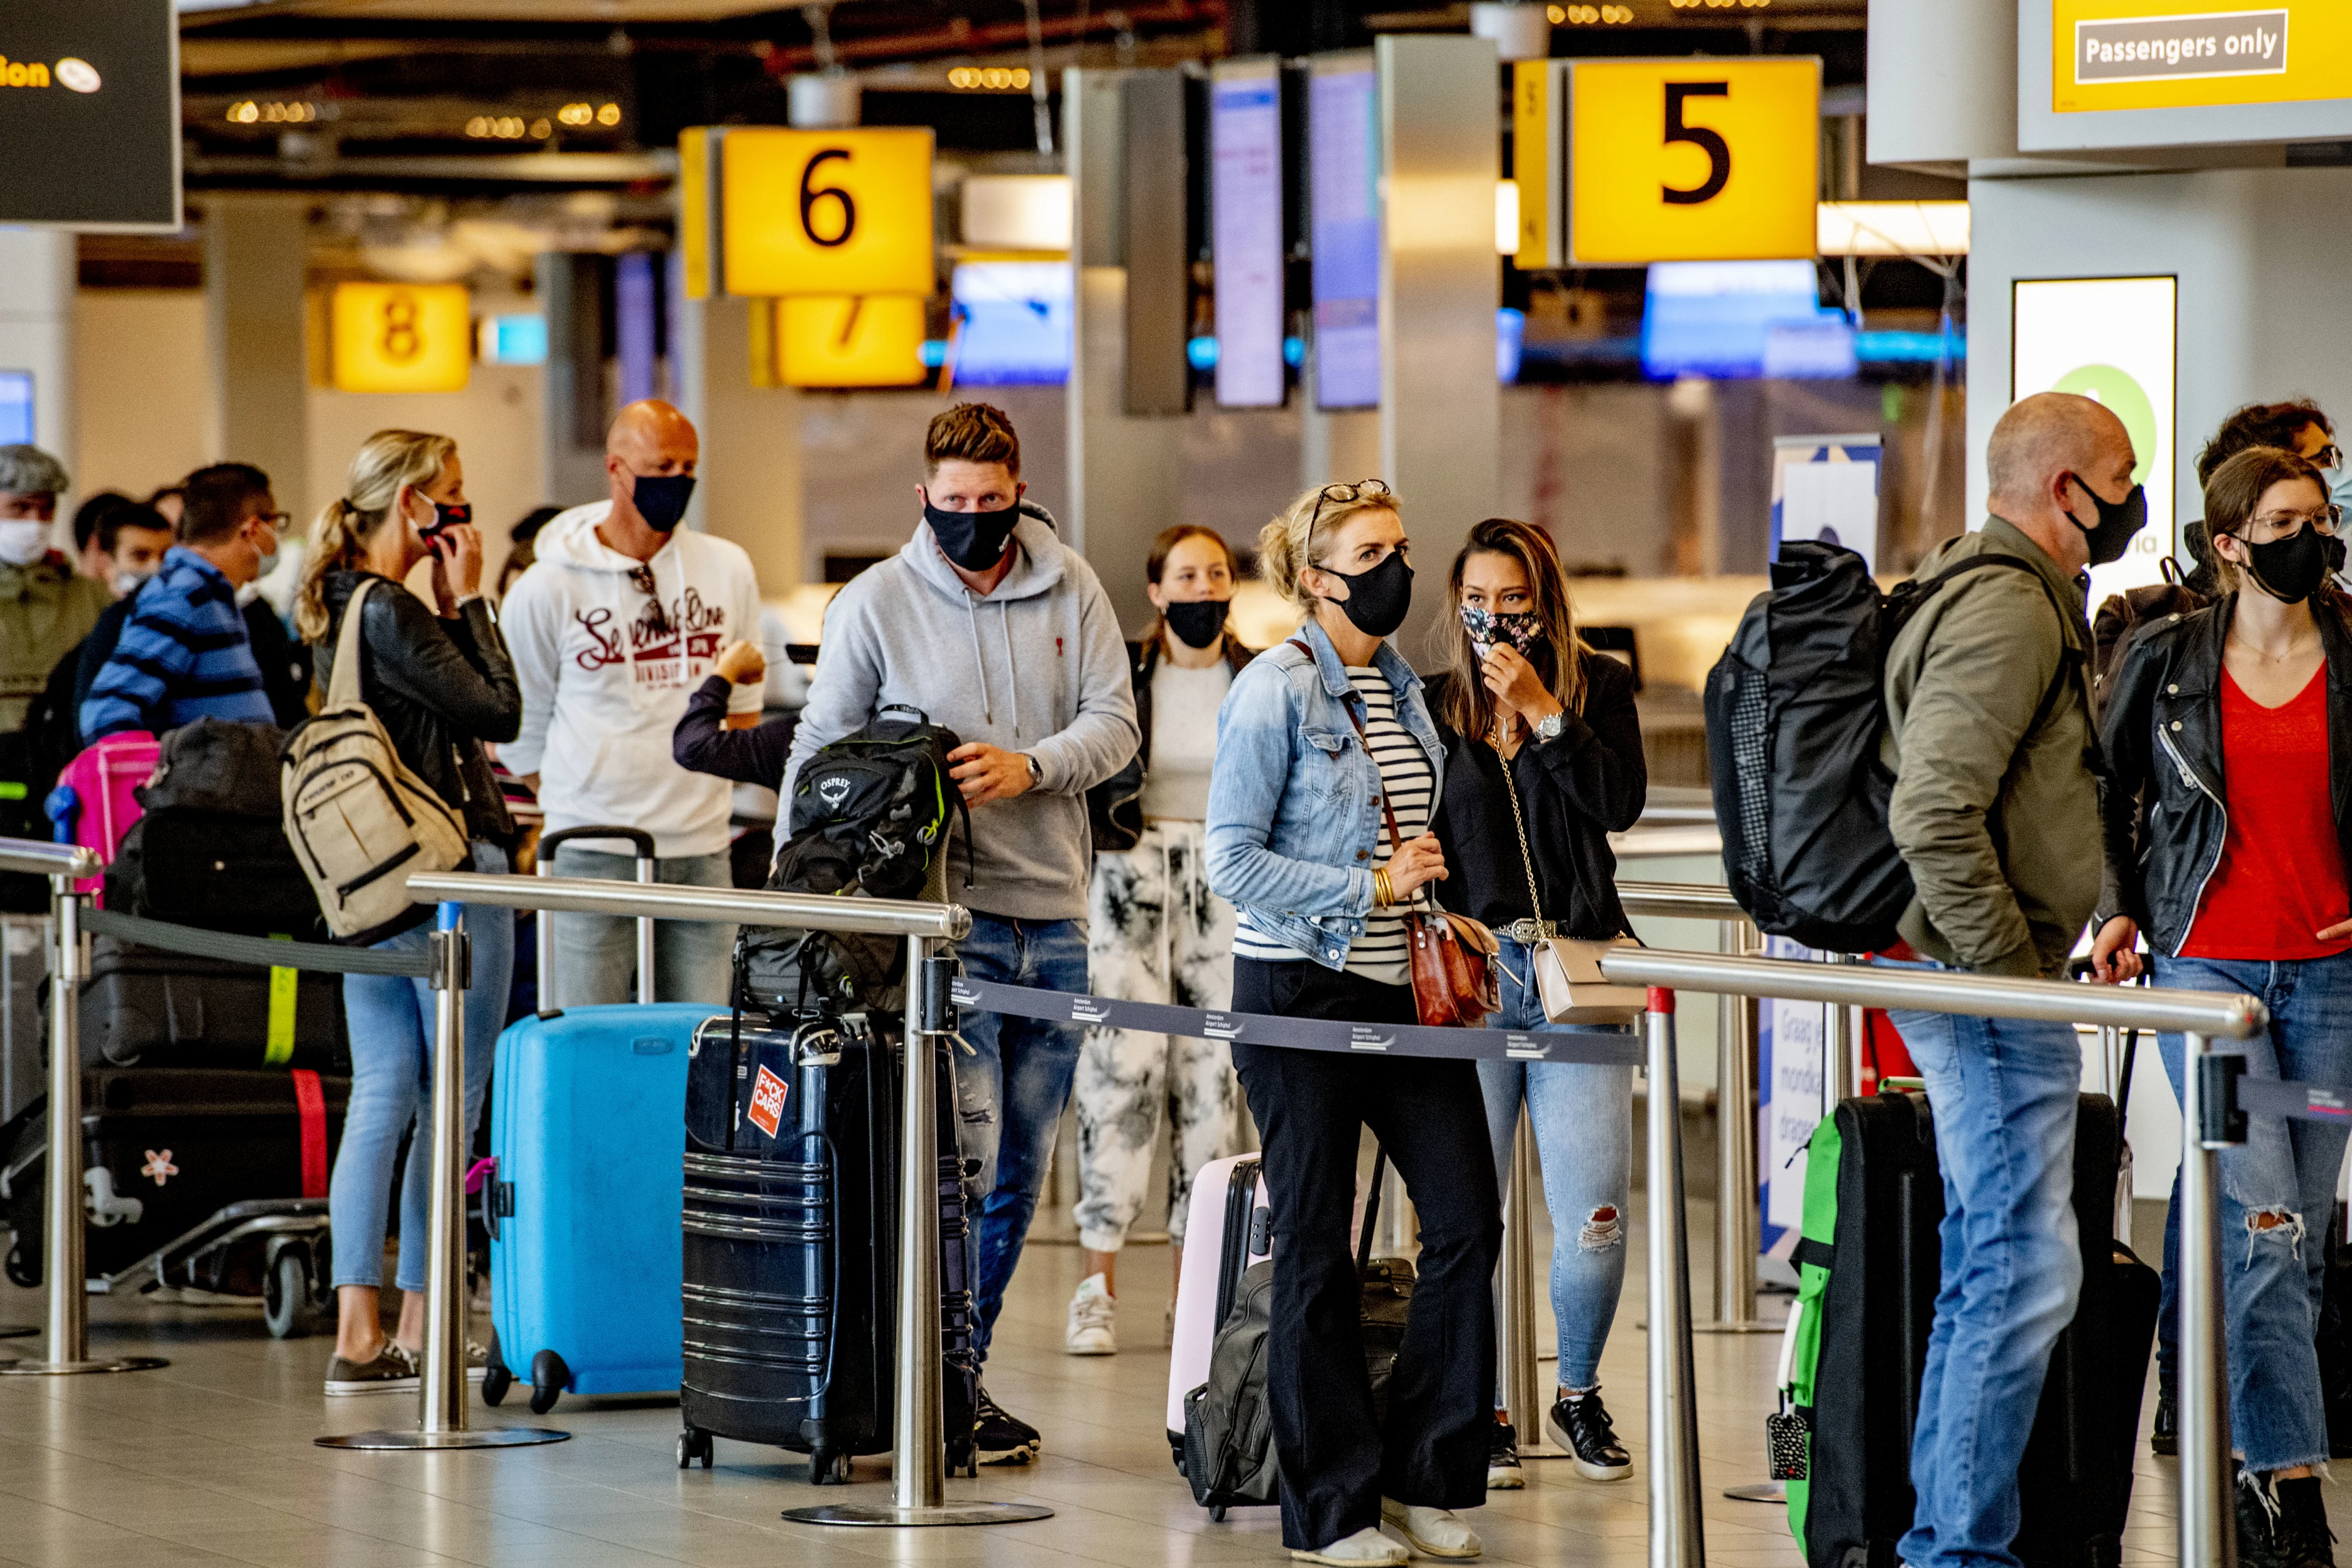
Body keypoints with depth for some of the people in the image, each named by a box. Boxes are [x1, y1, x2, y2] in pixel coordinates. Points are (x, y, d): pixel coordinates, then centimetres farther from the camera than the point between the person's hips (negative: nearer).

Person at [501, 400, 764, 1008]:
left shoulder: (727, 569, 9)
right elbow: (521, 731, 6)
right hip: (594, 856, -3)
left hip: (701, 850, 3)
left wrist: (689, 790, 12)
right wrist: (584, 805, 5)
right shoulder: (550, 588, -2)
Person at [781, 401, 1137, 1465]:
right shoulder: (876, 603, 0)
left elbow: (1113, 724, 2)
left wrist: (1029, 767, -17)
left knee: (1018, 1174, 8)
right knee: (960, 1158, -12)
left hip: (1052, 914, 4)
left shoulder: (1071, 591, 7)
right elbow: (820, 754, 2)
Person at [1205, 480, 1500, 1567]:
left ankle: (1426, 1476, 12)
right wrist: (1369, 889, -18)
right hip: (1301, 990, -7)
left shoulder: (1403, 689, 12)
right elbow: (1233, 861, -13)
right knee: (1316, 1251, 1)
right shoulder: (1277, 691, -10)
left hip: (1402, 988, 7)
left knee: (1467, 1220, -1)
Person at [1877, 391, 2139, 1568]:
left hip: (1979, 983, 11)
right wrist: (2012, 974, -21)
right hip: (1985, 987, -11)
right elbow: (1934, 818, -26)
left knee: (1988, 1263, 15)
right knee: (2025, 1269, -10)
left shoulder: (2022, 598, 18)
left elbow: (1947, 796, 27)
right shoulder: (2010, 610, -17)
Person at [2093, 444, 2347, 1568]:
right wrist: (2118, 907, 4)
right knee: (2261, 1222, -15)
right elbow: (2108, 792, 15)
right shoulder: (2167, 661, 3)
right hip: (2205, 960, -2)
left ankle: (2254, 1467, 19)